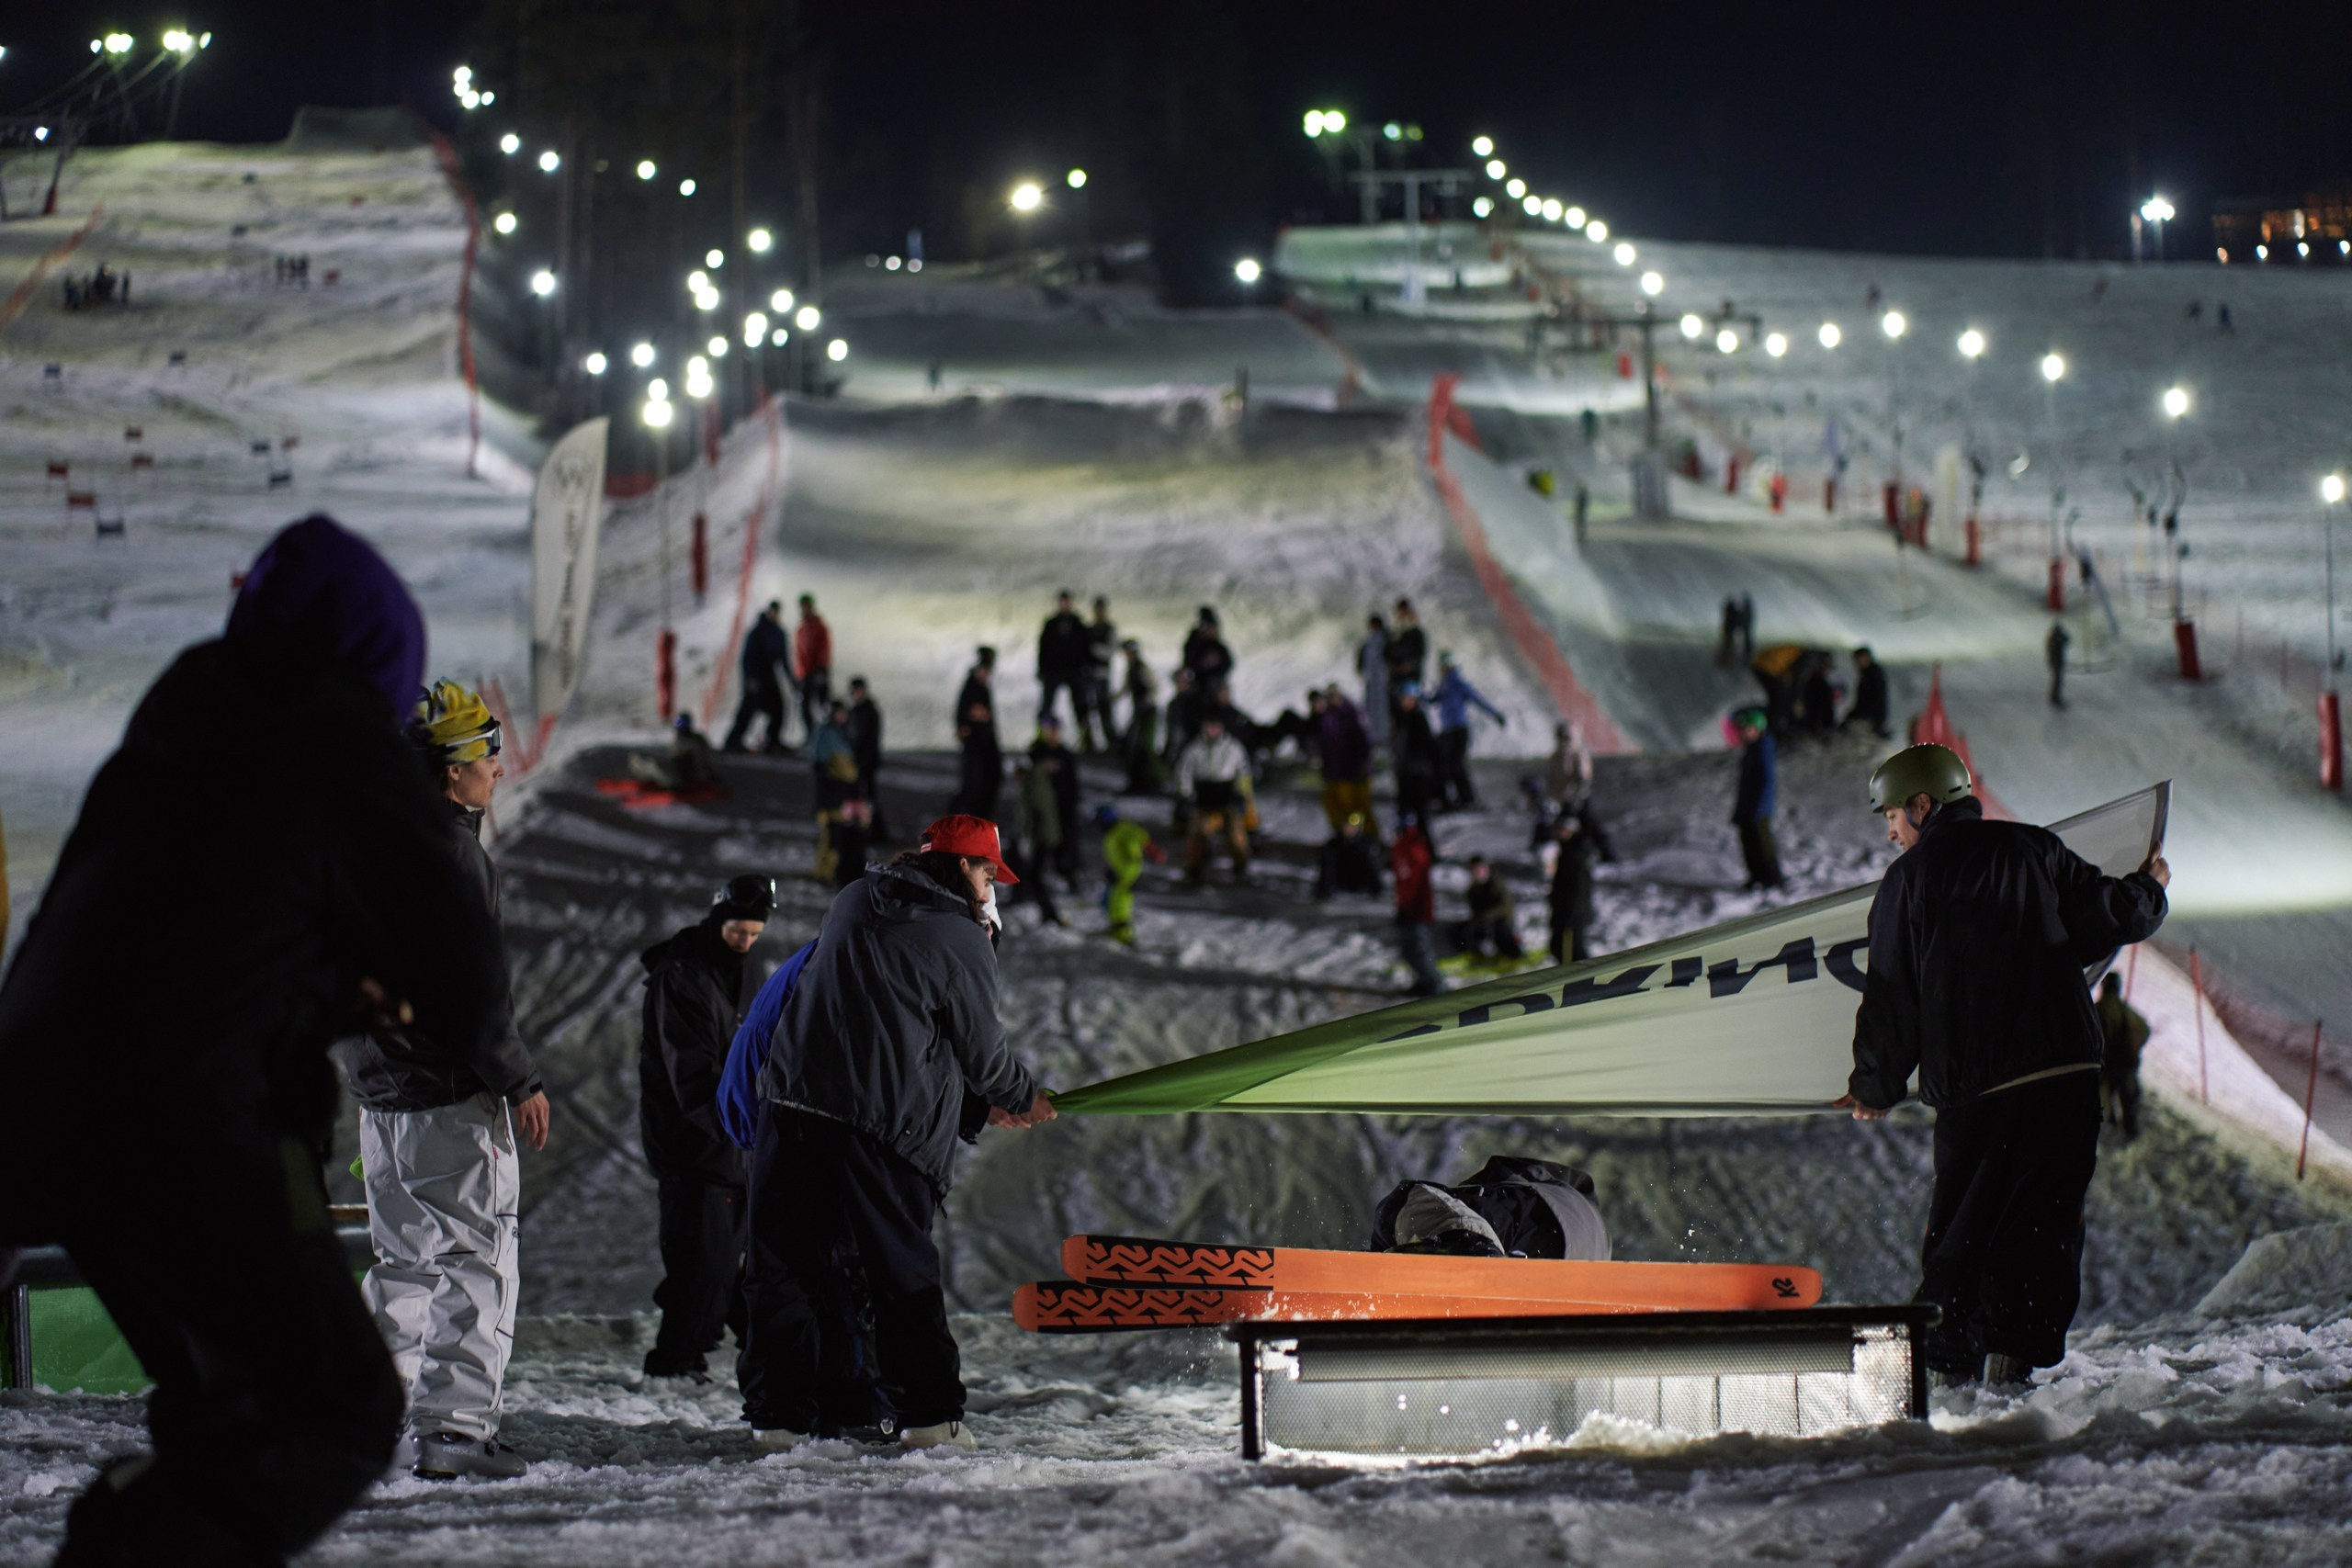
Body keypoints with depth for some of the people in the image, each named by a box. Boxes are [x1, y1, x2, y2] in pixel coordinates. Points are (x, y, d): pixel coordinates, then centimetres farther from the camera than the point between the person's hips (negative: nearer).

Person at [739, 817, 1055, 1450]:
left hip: (793, 1103, 4)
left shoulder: (852, 902, 16)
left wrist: (978, 1105, 26)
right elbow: (983, 1051, 3)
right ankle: (930, 1414, 8)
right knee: (905, 1272, 7)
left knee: (787, 1261, 7)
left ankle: (780, 1412, 5)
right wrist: (1024, 1097, 26)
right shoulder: (960, 941, -4)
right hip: (886, 1125, -4)